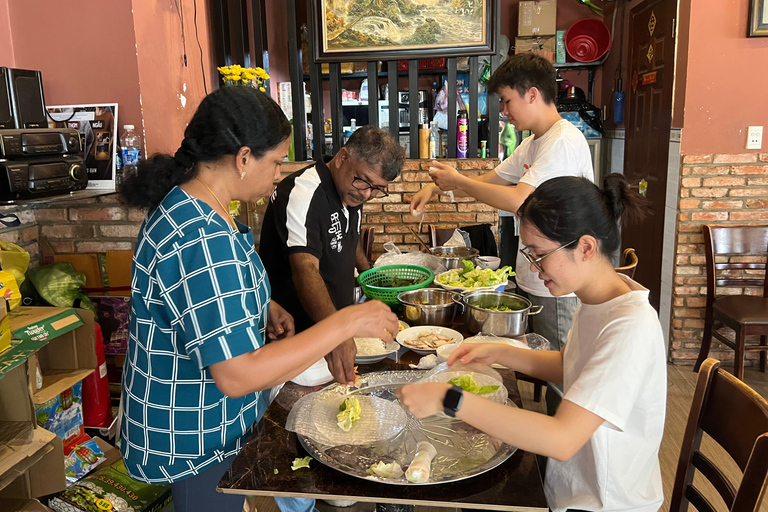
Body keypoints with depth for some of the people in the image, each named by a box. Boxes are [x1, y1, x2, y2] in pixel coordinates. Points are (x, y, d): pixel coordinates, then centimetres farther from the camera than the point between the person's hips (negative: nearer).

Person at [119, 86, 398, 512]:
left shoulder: (182, 203, 1)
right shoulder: (203, 239, -32)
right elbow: (237, 376, -34)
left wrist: (262, 309, 0)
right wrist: (346, 323, -29)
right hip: (198, 443, -9)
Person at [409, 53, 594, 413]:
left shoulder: (564, 142, -19)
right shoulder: (533, 143, 14)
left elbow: (518, 199, -28)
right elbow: (491, 181, 19)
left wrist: (456, 181, -16)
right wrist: (436, 187, 6)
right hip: (533, 279, 10)